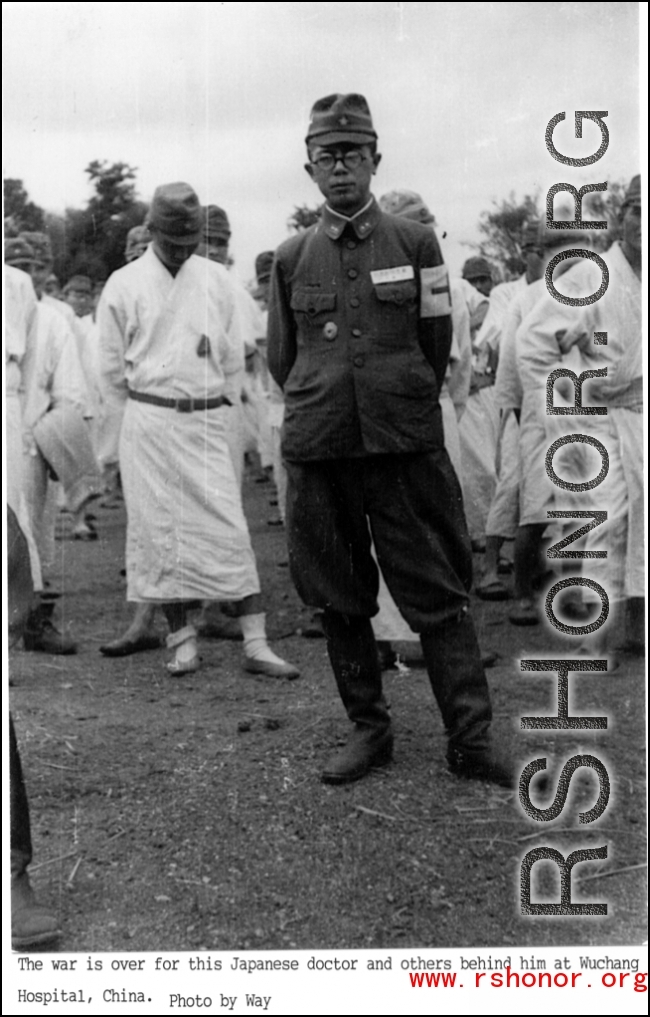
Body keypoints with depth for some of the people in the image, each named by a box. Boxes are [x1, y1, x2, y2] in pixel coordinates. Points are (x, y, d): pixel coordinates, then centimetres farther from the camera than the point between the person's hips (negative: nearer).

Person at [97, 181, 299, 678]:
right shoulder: (124, 284, 1)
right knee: (160, 530, 1)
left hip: (206, 419, 1)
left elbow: (233, 355, 12)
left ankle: (256, 645, -3)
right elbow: (113, 367, 7)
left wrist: (213, 399, 12)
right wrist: (147, 411, 11)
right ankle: (183, 639, 13)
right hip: (149, 423, -1)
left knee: (230, 528, -4)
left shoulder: (216, 278, 6)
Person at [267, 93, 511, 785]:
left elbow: (437, 343, 10)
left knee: (439, 596, 0)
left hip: (407, 443, -1)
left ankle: (470, 740, 8)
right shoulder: (290, 259, 6)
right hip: (316, 450, 2)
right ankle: (368, 730, 22)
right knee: (339, 600, 8)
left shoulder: (416, 243, 4)